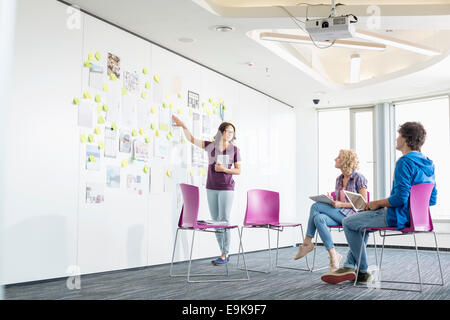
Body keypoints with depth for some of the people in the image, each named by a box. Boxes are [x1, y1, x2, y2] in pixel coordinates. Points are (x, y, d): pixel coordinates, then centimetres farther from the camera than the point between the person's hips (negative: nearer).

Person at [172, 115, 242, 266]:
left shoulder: (234, 149, 0)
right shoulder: (210, 146, 5)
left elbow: (238, 170, 3)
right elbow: (192, 139, 8)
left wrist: (224, 169, -13)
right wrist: (183, 126, -5)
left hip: (226, 188, -3)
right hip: (211, 188, 4)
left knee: (224, 221, -7)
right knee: (215, 221, 7)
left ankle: (224, 255, 0)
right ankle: (225, 253, 17)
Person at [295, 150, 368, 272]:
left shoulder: (359, 178, -3)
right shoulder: (339, 179, 19)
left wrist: (341, 205, -17)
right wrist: (331, 200, 1)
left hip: (351, 215, -7)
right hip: (338, 215, 7)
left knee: (316, 206, -22)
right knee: (319, 218, -27)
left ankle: (307, 242, -13)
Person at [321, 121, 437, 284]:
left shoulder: (405, 162, -20)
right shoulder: (428, 164, 9)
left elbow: (400, 198, -27)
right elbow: (432, 199, 14)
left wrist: (377, 203, -10)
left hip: (400, 217, -10)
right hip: (417, 215, 10)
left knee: (348, 223, 3)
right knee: (362, 219, 27)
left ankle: (362, 271, 16)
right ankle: (349, 266, 23)